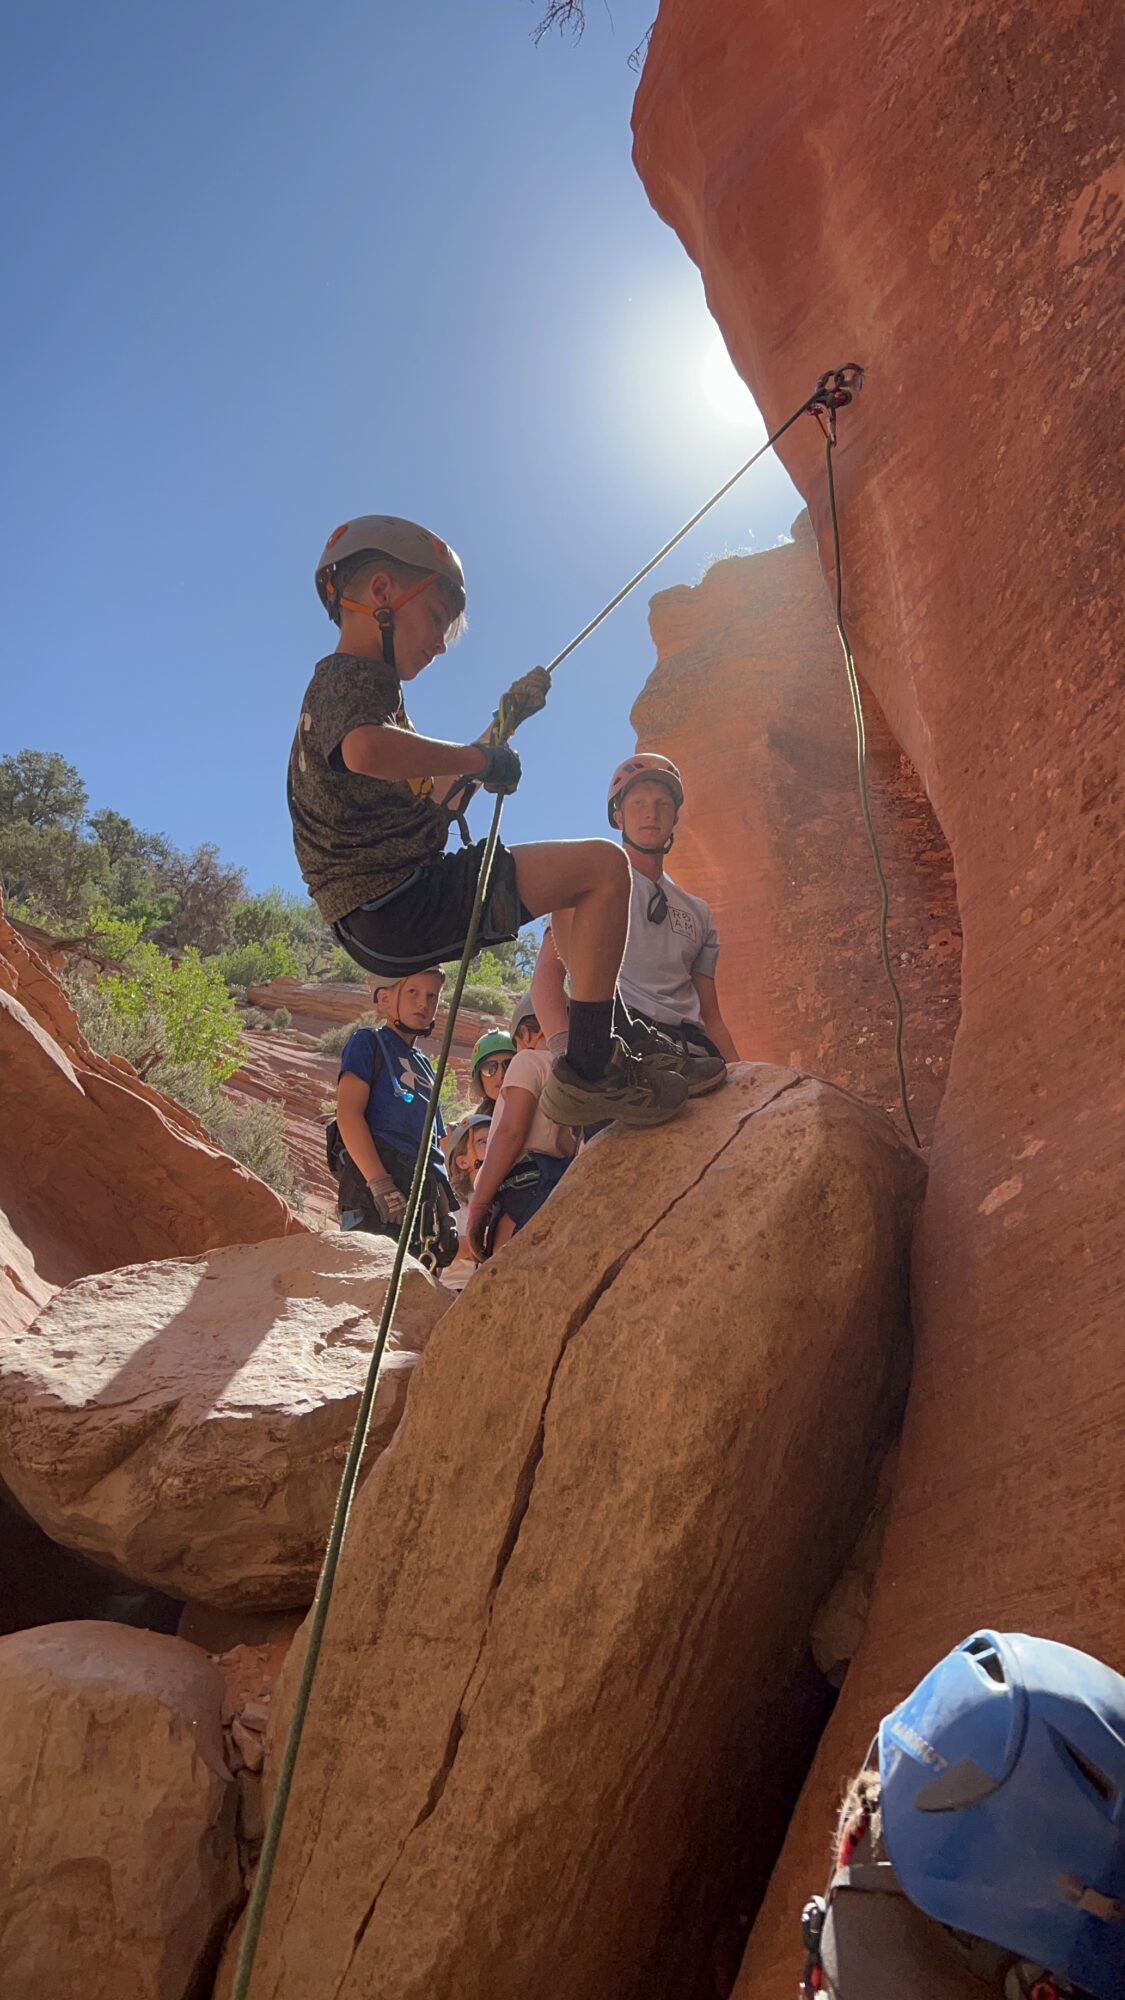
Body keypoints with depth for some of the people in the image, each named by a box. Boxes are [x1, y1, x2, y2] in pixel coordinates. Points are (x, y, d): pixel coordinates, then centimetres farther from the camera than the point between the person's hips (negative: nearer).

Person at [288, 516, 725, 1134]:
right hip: (397, 905, -11)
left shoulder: (345, 684, 24)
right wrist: (479, 757, -22)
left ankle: (606, 1052, 22)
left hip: (381, 918, 11)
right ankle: (587, 1071, -14)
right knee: (603, 865, -13)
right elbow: (366, 751, -37)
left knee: (572, 884, 25)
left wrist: (504, 723, 23)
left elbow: (438, 799, 29)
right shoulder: (353, 675, -10)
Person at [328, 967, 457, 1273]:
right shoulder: (368, 1043, 5)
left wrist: (445, 1213, 18)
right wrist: (380, 1183, -20)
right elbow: (348, 1113, -9)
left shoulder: (424, 1065, 25)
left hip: (425, 1193, 8)